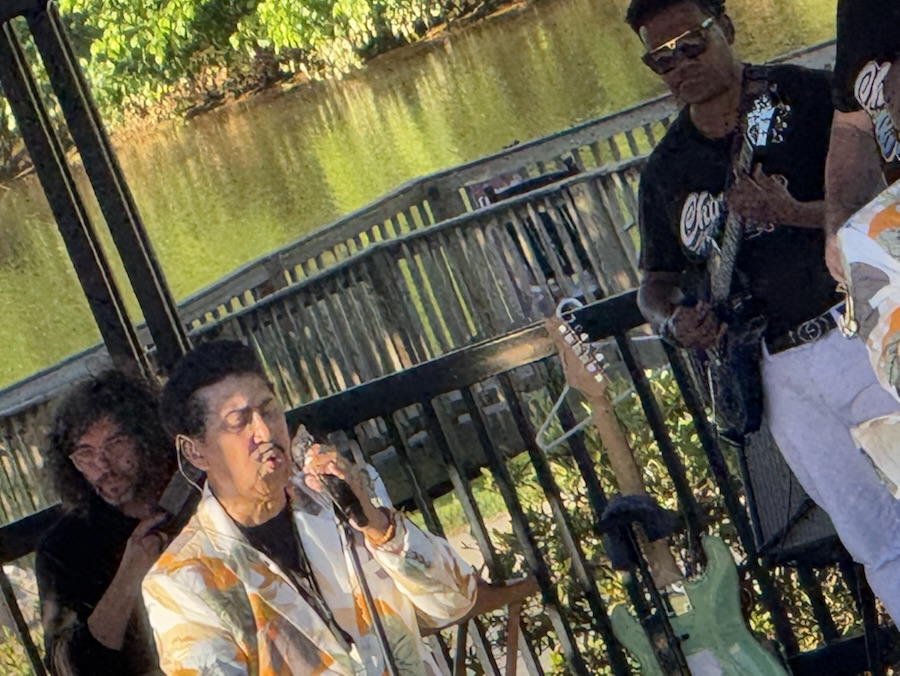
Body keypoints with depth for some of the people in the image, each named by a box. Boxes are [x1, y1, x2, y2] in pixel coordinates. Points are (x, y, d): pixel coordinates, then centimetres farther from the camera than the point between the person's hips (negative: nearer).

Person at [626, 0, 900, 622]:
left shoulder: (807, 95, 1)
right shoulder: (667, 169, 15)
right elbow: (656, 282, 23)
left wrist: (796, 213, -21)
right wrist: (673, 319, 0)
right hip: (784, 373, 4)